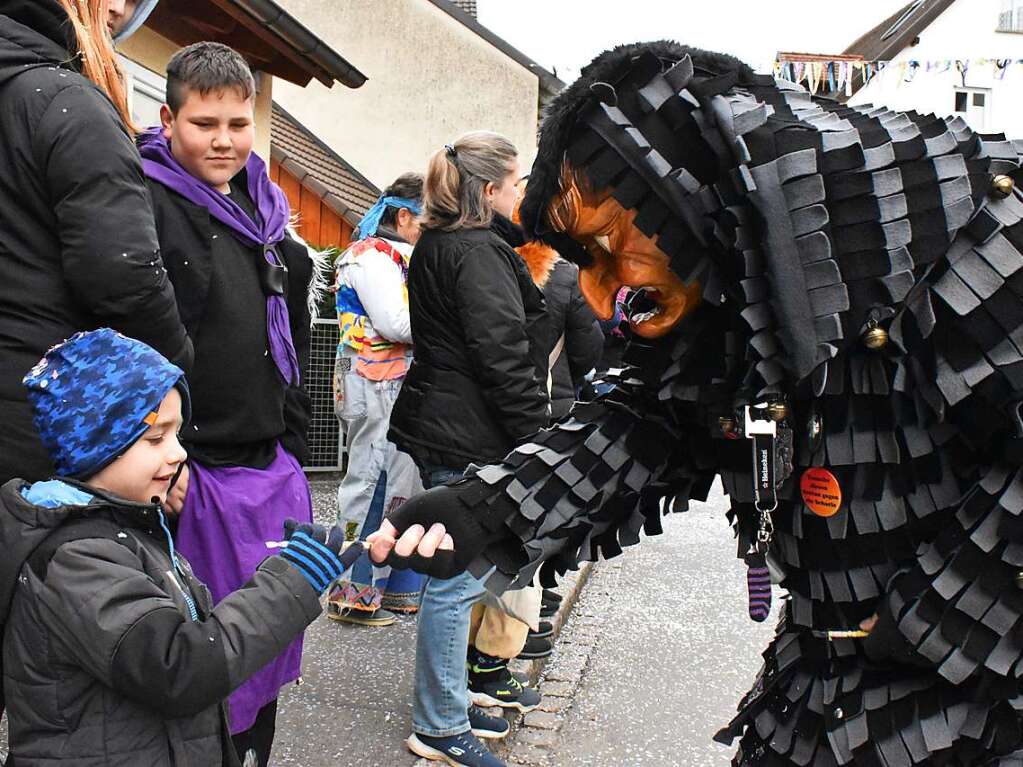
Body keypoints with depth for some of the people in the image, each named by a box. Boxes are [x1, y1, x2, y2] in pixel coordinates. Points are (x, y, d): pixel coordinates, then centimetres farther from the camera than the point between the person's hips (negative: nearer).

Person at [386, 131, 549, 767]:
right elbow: (504, 358, -20)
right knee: (460, 578, -3)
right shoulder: (479, 253, -15)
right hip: (468, 438, -11)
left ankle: (451, 687, 32)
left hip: (441, 428, 11)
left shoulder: (437, 246, 17)